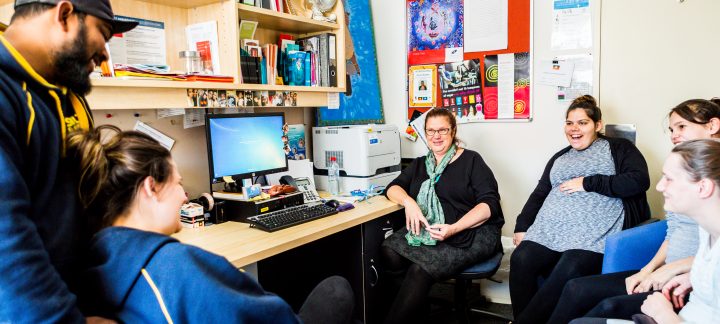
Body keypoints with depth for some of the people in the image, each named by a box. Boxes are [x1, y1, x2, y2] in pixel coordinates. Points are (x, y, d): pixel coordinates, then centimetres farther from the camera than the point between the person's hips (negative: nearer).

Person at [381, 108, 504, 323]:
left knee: (421, 269, -30)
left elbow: (490, 204, -6)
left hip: (473, 233, -4)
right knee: (389, 252, -25)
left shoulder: (471, 160, 4)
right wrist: (408, 201, -14)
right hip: (428, 231, 5)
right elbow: (393, 188, 11)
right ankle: (416, 307, -7)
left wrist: (453, 228, -20)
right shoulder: (420, 164, 20)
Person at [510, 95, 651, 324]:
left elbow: (638, 181, -4)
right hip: (553, 228, 5)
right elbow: (539, 194, 21)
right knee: (520, 260, -25)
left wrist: (588, 183, -5)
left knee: (568, 271, -33)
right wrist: (521, 227, 7)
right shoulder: (559, 158, 28)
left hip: (595, 230, -4)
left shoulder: (618, 148, 13)